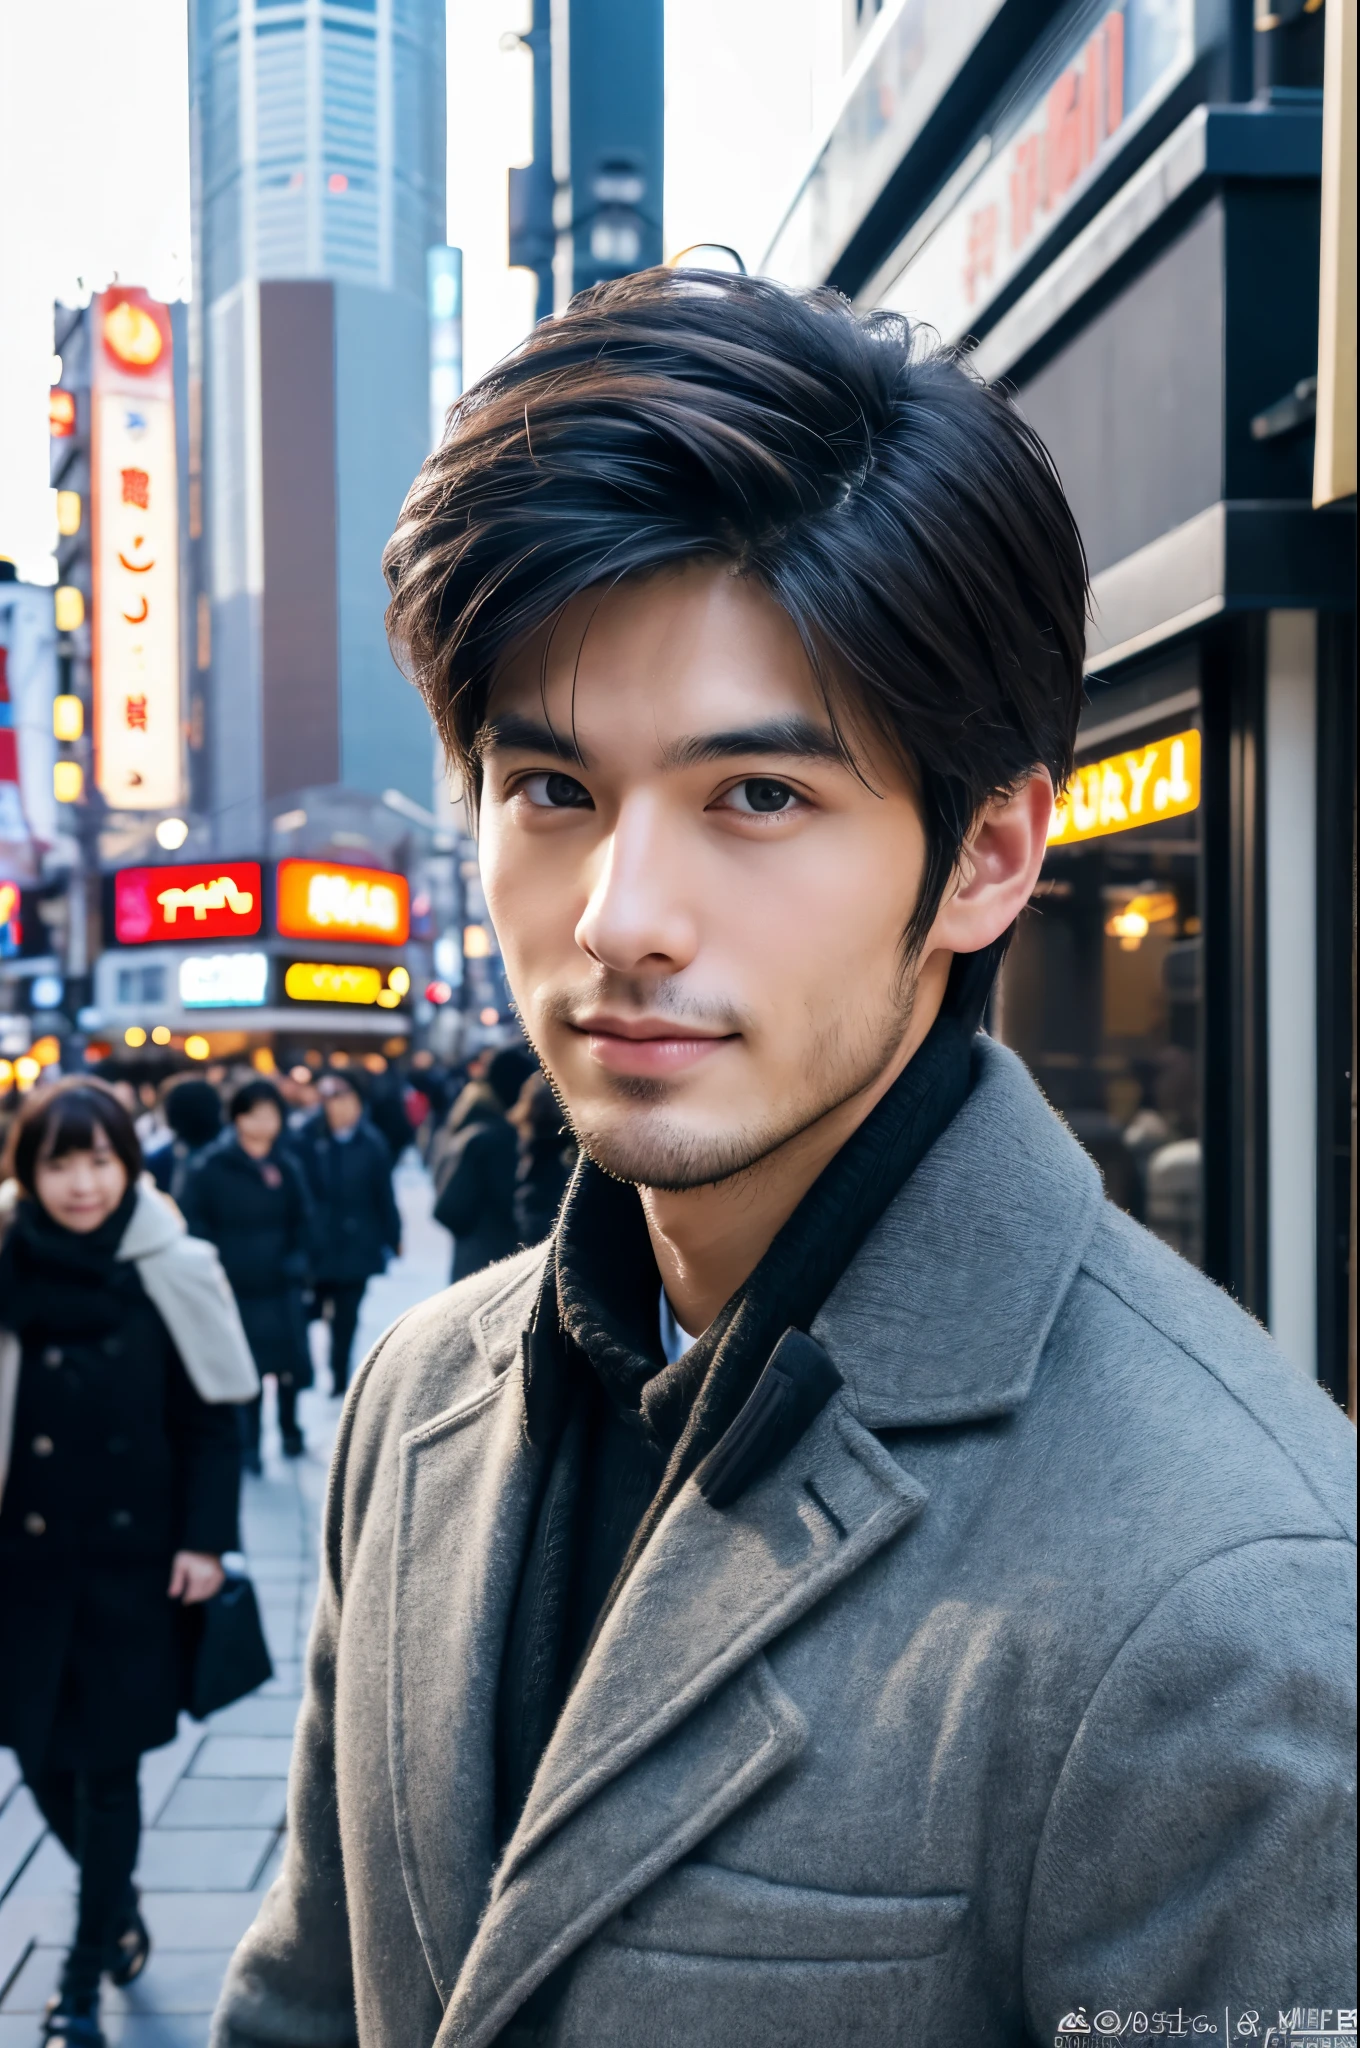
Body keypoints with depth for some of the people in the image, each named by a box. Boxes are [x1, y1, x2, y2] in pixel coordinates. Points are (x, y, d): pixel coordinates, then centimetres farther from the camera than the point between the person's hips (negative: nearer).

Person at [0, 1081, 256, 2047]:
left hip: (134, 1559, -2)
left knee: (107, 1766, 6)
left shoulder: (171, 1271, -8)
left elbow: (213, 1417, -4)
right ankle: (120, 1906, 40)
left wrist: (205, 1539, -8)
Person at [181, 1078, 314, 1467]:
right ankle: (247, 1446, 14)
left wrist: (296, 1260, -2)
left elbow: (301, 1222, 11)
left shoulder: (287, 1167, 4)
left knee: (289, 1362, 8)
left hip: (279, 1285, 3)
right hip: (231, 1285, -3)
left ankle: (290, 1430, 31)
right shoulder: (212, 1166, -7)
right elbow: (193, 1218, -6)